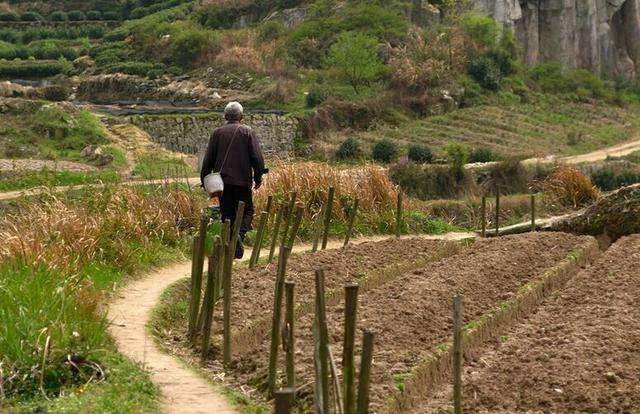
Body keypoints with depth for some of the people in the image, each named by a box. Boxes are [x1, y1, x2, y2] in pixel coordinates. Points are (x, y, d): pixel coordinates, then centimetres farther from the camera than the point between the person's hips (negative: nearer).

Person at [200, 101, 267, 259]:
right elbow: (257, 157, -6)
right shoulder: (248, 132, -1)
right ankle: (239, 234, -18)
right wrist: (258, 177, 5)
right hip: (242, 181, -2)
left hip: (222, 181, 2)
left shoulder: (217, 133, 5)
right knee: (246, 211, 8)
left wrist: (205, 180, 13)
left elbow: (208, 159, 6)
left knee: (227, 214, 9)